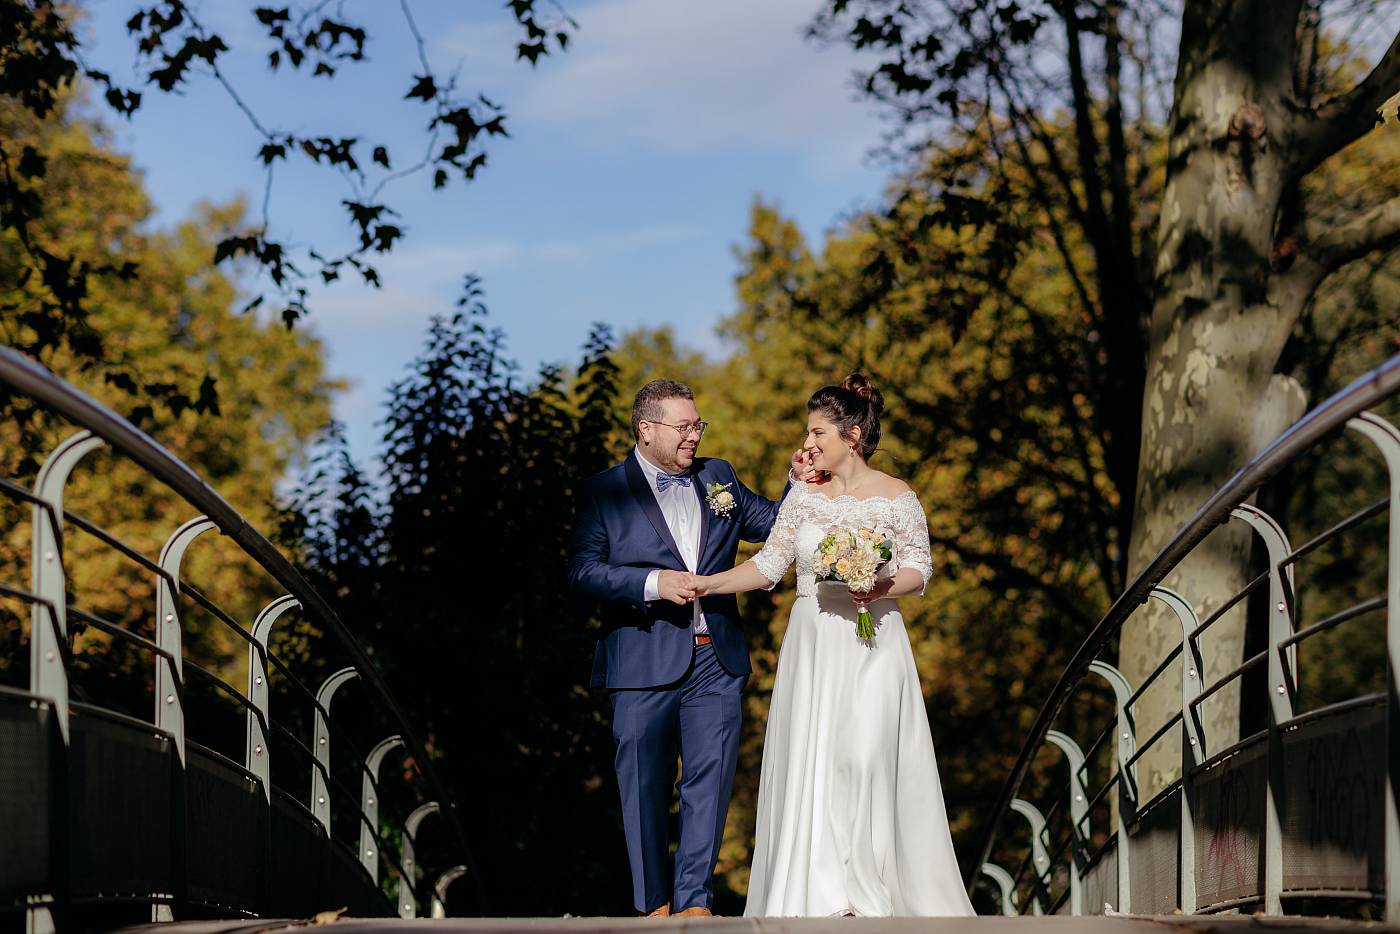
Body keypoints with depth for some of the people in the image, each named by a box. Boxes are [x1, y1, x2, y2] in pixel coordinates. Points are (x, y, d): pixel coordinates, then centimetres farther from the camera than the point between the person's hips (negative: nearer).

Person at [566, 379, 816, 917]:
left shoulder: (717, 478, 14)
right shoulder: (603, 491, 0)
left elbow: (770, 524, 21)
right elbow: (582, 572, -8)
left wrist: (800, 486, 3)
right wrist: (653, 584, -17)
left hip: (715, 659, 3)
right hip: (643, 664, -3)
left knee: (711, 780, 0)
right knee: (646, 787, 4)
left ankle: (693, 900, 5)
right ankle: (654, 903, 15)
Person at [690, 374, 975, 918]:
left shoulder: (896, 497, -1)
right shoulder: (804, 496, 9)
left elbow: (919, 568, 0)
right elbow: (770, 564, 7)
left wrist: (882, 588, -18)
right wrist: (710, 584, -3)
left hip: (871, 649, -3)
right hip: (812, 648, 3)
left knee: (866, 760, -9)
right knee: (808, 764, -2)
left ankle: (870, 889, -1)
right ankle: (817, 892, 3)